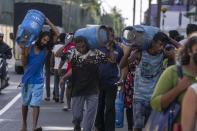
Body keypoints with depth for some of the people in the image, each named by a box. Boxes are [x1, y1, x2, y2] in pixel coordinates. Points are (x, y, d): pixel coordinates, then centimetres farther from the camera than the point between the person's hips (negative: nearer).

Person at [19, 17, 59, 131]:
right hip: (27, 80, 1)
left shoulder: (46, 49, -3)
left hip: (38, 81, -1)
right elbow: (24, 64, -7)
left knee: (36, 104, -9)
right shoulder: (29, 48, -5)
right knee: (25, 103, 14)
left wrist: (49, 22, -8)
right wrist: (23, 51, -20)